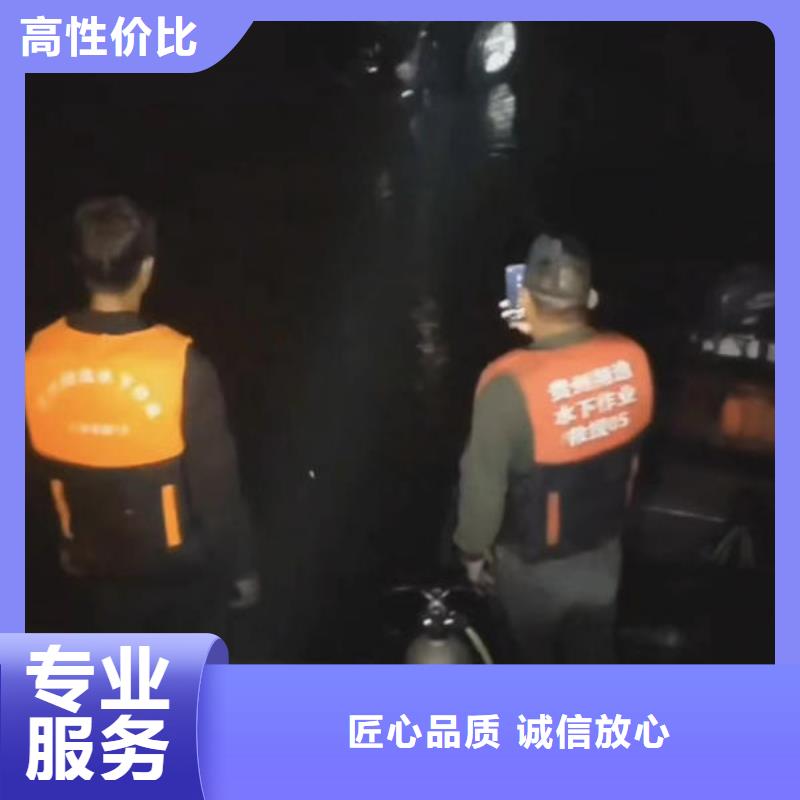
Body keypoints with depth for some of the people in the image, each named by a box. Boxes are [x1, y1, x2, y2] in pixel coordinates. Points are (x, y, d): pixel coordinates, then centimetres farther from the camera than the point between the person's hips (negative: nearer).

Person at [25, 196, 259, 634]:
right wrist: (239, 565, -4)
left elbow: (37, 472, 0)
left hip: (96, 564, 4)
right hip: (180, 562, -3)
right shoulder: (180, 366, -29)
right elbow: (216, 484, -20)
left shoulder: (38, 358, -15)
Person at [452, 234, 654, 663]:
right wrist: (545, 342, 2)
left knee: (540, 656, 24)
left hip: (534, 562, -4)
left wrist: (473, 550, -3)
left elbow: (483, 486, -23)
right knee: (594, 655, 26)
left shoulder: (509, 386, -34)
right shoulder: (631, 359, -18)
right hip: (603, 547, 4)